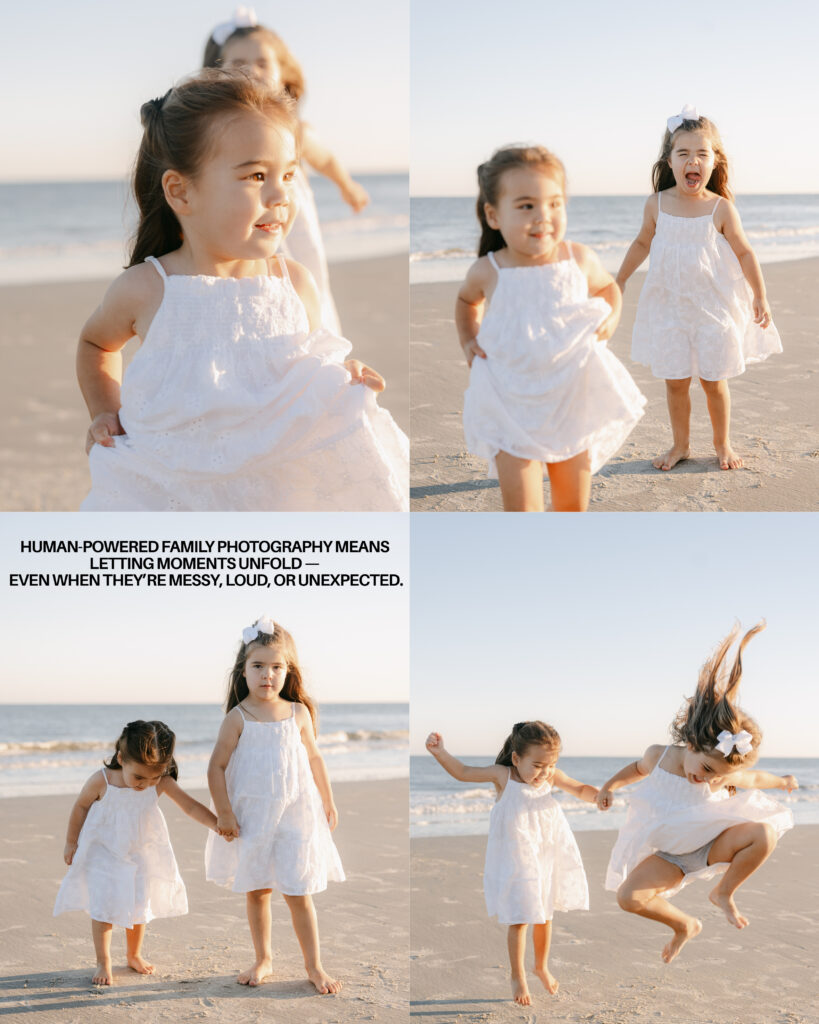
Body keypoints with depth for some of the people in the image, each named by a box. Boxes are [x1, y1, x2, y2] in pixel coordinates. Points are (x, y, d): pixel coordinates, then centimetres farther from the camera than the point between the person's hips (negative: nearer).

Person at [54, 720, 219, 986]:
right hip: (103, 854, -3)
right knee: (103, 906, -6)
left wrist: (219, 824, -31)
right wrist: (71, 842, 1)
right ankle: (103, 963, 9)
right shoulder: (101, 781, -25)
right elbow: (81, 807, -8)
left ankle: (134, 955, 33)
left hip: (140, 855, 3)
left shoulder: (162, 784, -20)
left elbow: (191, 807, -19)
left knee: (139, 906, 11)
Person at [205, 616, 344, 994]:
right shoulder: (238, 718, -7)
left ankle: (314, 966, 13)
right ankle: (263, 960, 26)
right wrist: (223, 813, -8)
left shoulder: (299, 713, 0)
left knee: (299, 893, 2)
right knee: (257, 891, 10)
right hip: (252, 818, 0)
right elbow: (217, 766, -4)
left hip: (295, 815, 0)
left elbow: (314, 758, 12)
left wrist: (328, 802, 15)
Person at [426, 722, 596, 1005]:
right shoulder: (503, 776, -12)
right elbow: (462, 772, -7)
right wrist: (440, 753, -21)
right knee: (519, 921, 1)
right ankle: (518, 976, 22)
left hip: (546, 857, 4)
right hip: (515, 861, -4)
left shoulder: (552, 777, -4)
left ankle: (542, 966, 41)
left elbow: (580, 790, 8)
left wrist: (597, 796, -14)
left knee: (544, 917, 17)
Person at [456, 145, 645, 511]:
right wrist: (468, 342, 5)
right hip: (511, 406, -2)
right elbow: (467, 300, 17)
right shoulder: (488, 272, -9)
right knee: (521, 507, -8)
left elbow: (607, 286, 17)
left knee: (573, 506, 15)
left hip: (573, 401, 2)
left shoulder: (580, 259, -7)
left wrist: (611, 318, -1)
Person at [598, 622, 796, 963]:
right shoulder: (659, 756, -18)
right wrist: (609, 786, 3)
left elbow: (755, 778, 3)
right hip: (670, 855, 1)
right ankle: (684, 926, 5)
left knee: (764, 834, -31)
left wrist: (783, 782, 20)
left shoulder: (725, 776, -20)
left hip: (712, 845, 0)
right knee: (629, 897, -25)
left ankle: (723, 892, -6)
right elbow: (638, 768, 8)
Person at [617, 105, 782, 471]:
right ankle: (680, 445, 24)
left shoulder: (721, 209, -10)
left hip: (713, 307, -2)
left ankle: (722, 443, 26)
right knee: (675, 382, 6)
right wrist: (619, 281, 20)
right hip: (669, 308, 2)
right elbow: (642, 243, 14)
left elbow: (744, 252, 0)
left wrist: (760, 297, 0)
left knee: (713, 381, 6)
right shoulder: (656, 204, -4)